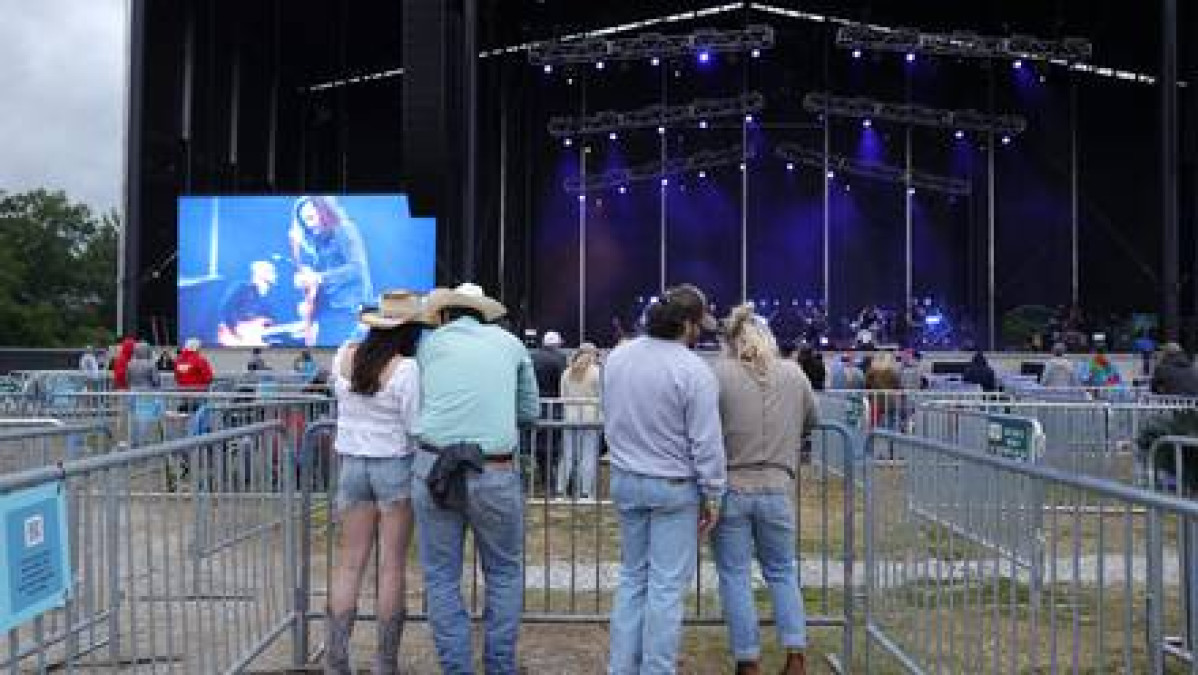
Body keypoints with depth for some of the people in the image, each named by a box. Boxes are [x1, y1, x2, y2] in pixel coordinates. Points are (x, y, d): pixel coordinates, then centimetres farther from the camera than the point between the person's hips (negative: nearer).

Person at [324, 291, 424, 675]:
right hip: (396, 465, -5)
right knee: (393, 566, 4)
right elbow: (417, 427, -14)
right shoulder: (406, 368, -16)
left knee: (349, 563, 10)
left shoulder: (344, 356, 1)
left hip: (351, 463, 5)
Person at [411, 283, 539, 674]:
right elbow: (530, 410, 20)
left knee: (441, 578, 11)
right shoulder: (508, 342, 13)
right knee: (504, 573, 17)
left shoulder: (429, 342, 11)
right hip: (495, 473, 0)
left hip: (433, 469, 0)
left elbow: (418, 404, 13)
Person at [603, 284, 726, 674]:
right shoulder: (694, 371, -18)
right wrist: (712, 496, -5)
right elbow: (707, 444, -15)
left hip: (624, 481, 6)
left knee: (632, 576, 18)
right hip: (674, 487, -6)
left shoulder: (616, 358, 0)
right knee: (666, 586, 4)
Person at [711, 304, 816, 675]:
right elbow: (811, 422, 16)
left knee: (735, 577, 8)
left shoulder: (718, 373, -9)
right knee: (782, 573, 20)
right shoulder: (794, 373, 4)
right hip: (777, 489, 3)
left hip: (730, 488, -3)